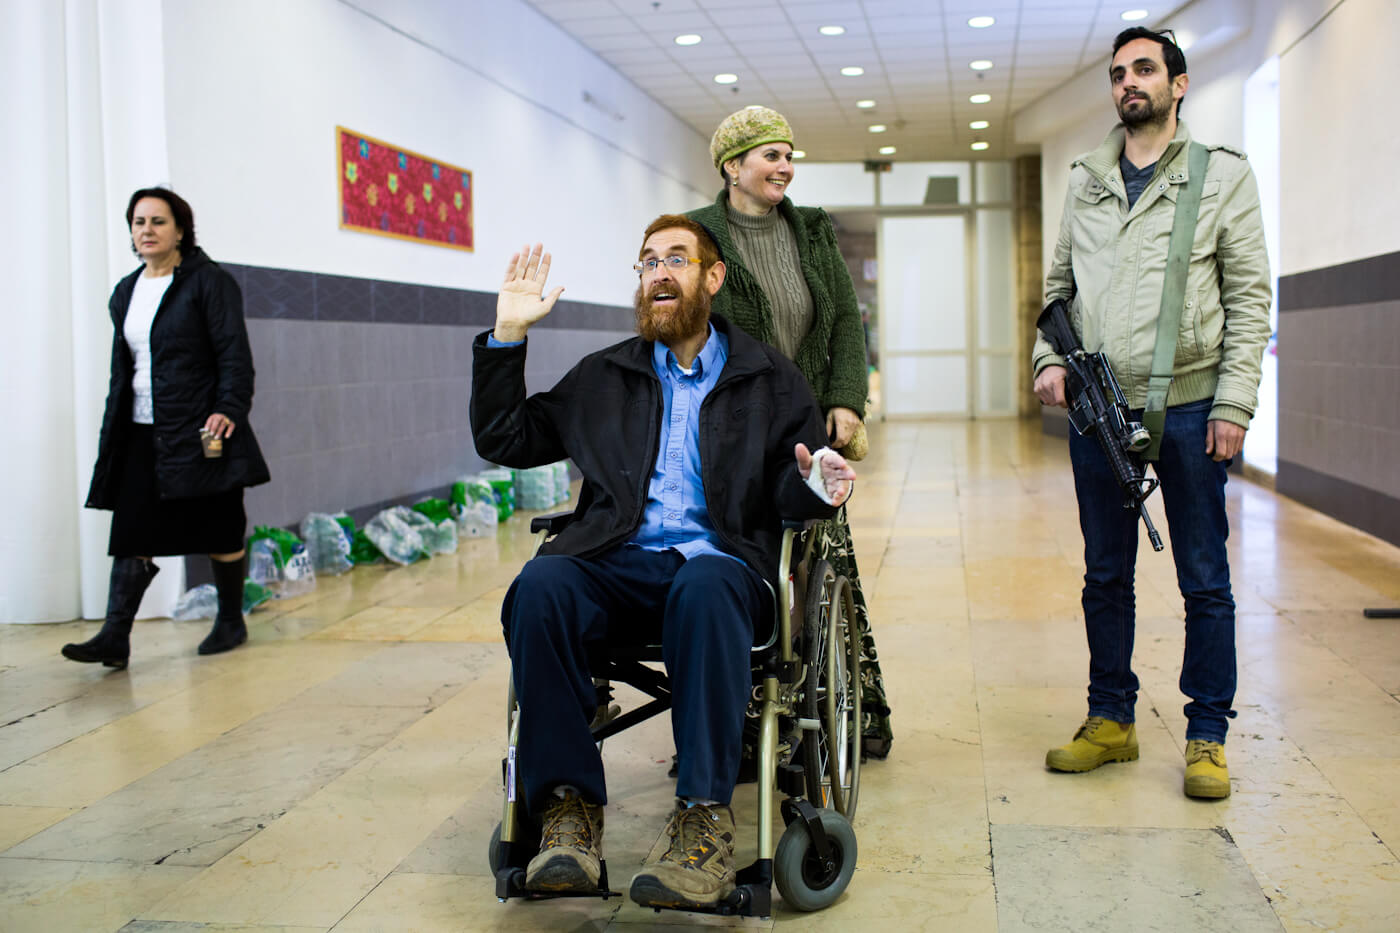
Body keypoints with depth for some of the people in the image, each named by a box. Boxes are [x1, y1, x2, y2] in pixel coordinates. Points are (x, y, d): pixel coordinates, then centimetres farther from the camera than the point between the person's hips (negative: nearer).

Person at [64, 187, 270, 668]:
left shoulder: (209, 282, -4)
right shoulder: (126, 292, 15)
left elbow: (234, 354, -10)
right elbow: (121, 368, 19)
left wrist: (228, 408, -22)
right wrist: (114, 430, 15)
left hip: (199, 431, -5)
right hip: (142, 435, 6)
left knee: (219, 533, 5)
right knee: (131, 534, -2)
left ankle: (231, 621, 21)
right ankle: (115, 637, -3)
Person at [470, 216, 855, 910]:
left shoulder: (771, 379, 17)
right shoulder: (604, 377, 23)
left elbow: (787, 490, 10)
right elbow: (503, 442, 21)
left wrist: (812, 487, -15)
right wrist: (507, 336, 13)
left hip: (719, 560, -2)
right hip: (620, 562, 2)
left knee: (705, 588, -39)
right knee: (540, 585, -31)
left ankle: (705, 816, -36)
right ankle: (567, 806, -26)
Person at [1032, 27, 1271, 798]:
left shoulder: (1223, 175, 2)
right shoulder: (1085, 181, 12)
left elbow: (1249, 296, -1)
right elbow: (1058, 283, 16)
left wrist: (1233, 403, -9)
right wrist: (1050, 357, -2)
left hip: (1187, 408, -3)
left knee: (1205, 581, 3)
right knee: (1106, 576, 11)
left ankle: (1208, 735, 15)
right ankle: (1110, 721, 23)